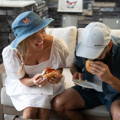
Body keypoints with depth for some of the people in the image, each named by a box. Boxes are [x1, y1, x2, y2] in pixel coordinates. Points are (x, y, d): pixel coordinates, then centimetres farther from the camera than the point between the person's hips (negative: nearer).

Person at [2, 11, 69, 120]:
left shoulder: (54, 43, -25)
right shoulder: (11, 52, -26)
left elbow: (59, 68, -6)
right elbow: (22, 79, -14)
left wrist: (56, 77, -29)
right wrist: (33, 81, -36)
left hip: (48, 84, 1)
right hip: (23, 84, -1)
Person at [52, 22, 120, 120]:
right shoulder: (83, 48, -14)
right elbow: (76, 65, 8)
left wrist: (109, 78, -41)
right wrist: (76, 73, -15)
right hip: (88, 88, 4)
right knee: (58, 104, -15)